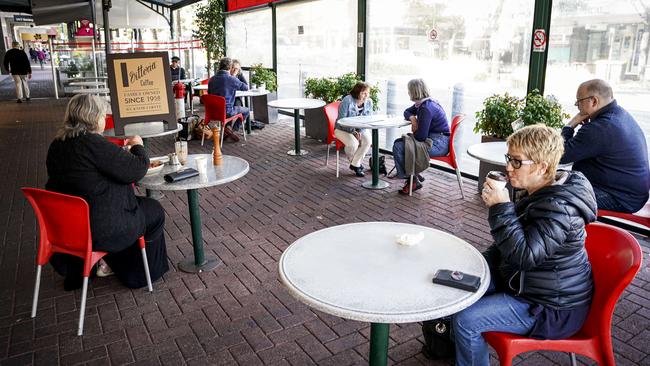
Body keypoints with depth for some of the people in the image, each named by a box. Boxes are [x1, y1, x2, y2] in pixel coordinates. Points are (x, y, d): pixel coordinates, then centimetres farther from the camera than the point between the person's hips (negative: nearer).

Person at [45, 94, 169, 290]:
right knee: (154, 211, 13)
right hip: (100, 230, -8)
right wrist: (138, 147, 0)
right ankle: (139, 274, 27)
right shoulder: (94, 143, -23)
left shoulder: (57, 145, 3)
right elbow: (136, 170, -19)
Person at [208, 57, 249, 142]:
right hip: (226, 111, -7)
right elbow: (246, 87, -1)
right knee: (246, 110, 17)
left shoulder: (212, 79, 3)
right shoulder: (232, 79, -16)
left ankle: (225, 130, 22)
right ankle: (233, 129, 5)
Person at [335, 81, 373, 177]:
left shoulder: (369, 102, -4)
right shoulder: (347, 101, -20)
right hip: (343, 129, -4)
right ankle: (353, 161, 4)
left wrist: (360, 132, -19)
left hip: (361, 129, 5)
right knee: (353, 143, -32)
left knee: (368, 140, -26)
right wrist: (353, 132, -27)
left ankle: (355, 164, -9)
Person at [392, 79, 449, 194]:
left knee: (398, 147, -18)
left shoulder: (426, 108, -20)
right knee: (399, 141, 14)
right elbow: (407, 112, 27)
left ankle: (413, 181, -3)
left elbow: (421, 136, -22)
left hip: (438, 144, -11)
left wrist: (413, 133, 0)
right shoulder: (422, 103, 10)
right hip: (438, 140, 11)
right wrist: (412, 118, 4)